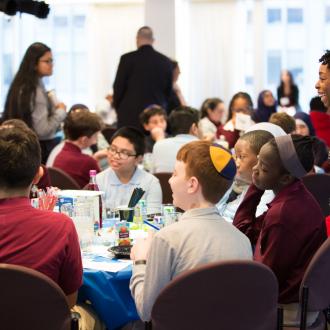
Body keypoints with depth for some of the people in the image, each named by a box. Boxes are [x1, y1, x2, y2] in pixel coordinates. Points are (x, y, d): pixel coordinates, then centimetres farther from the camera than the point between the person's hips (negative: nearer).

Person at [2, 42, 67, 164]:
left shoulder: (21, 86, 8)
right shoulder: (36, 91, -19)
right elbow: (43, 130, -23)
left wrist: (52, 107, 11)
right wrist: (61, 111, -10)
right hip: (41, 148, -9)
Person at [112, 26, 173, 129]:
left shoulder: (127, 59, -5)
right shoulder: (166, 61, 5)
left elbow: (118, 87, 0)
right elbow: (168, 90, 11)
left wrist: (117, 107, 15)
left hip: (130, 116, -3)